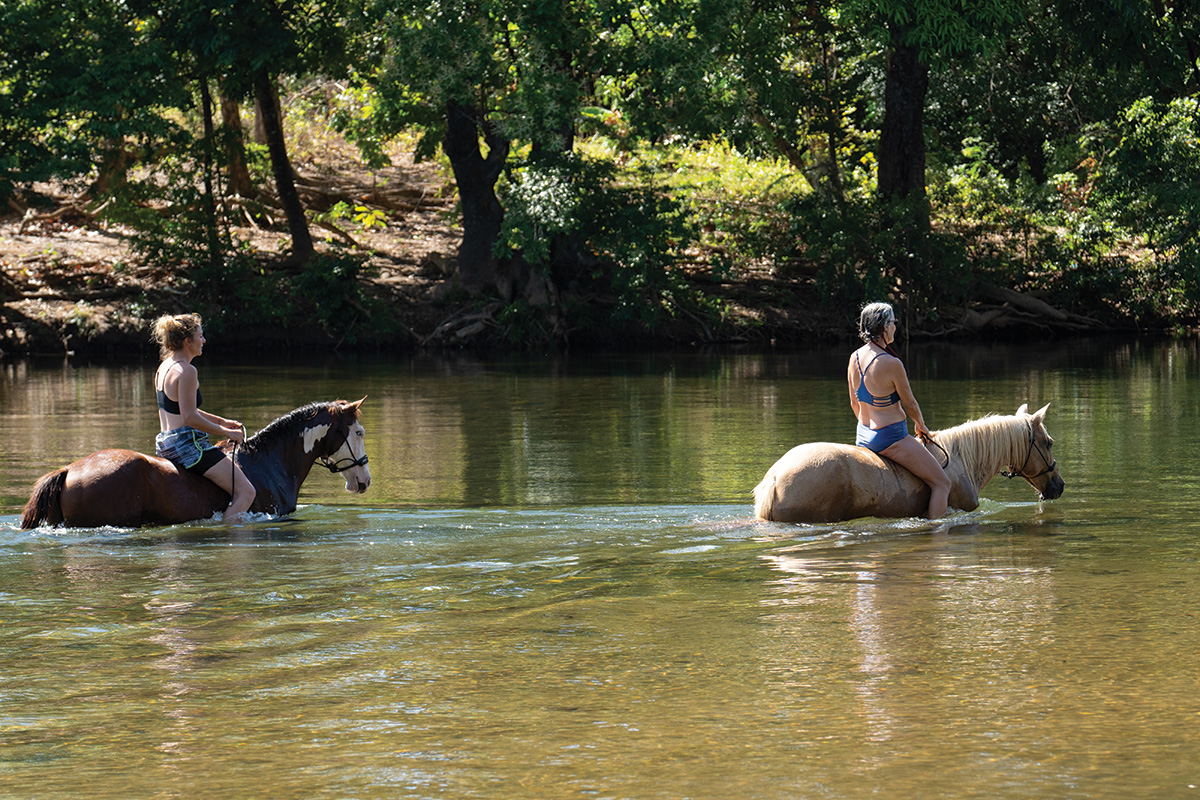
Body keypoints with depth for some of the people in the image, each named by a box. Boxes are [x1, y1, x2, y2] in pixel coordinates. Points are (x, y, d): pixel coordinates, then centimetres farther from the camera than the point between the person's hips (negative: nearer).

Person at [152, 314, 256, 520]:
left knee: (236, 469, 30)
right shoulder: (186, 371, -17)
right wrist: (226, 432, -12)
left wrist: (223, 422, 22)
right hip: (188, 445, -10)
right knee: (246, 492, -10)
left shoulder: (164, 368, 13)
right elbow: (189, 418, -23)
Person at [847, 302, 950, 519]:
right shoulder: (891, 364, -22)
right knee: (942, 483, 1)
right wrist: (921, 426, 11)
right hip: (891, 438, -9)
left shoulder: (855, 358, 0)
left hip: (863, 436, 9)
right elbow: (909, 404, -9)